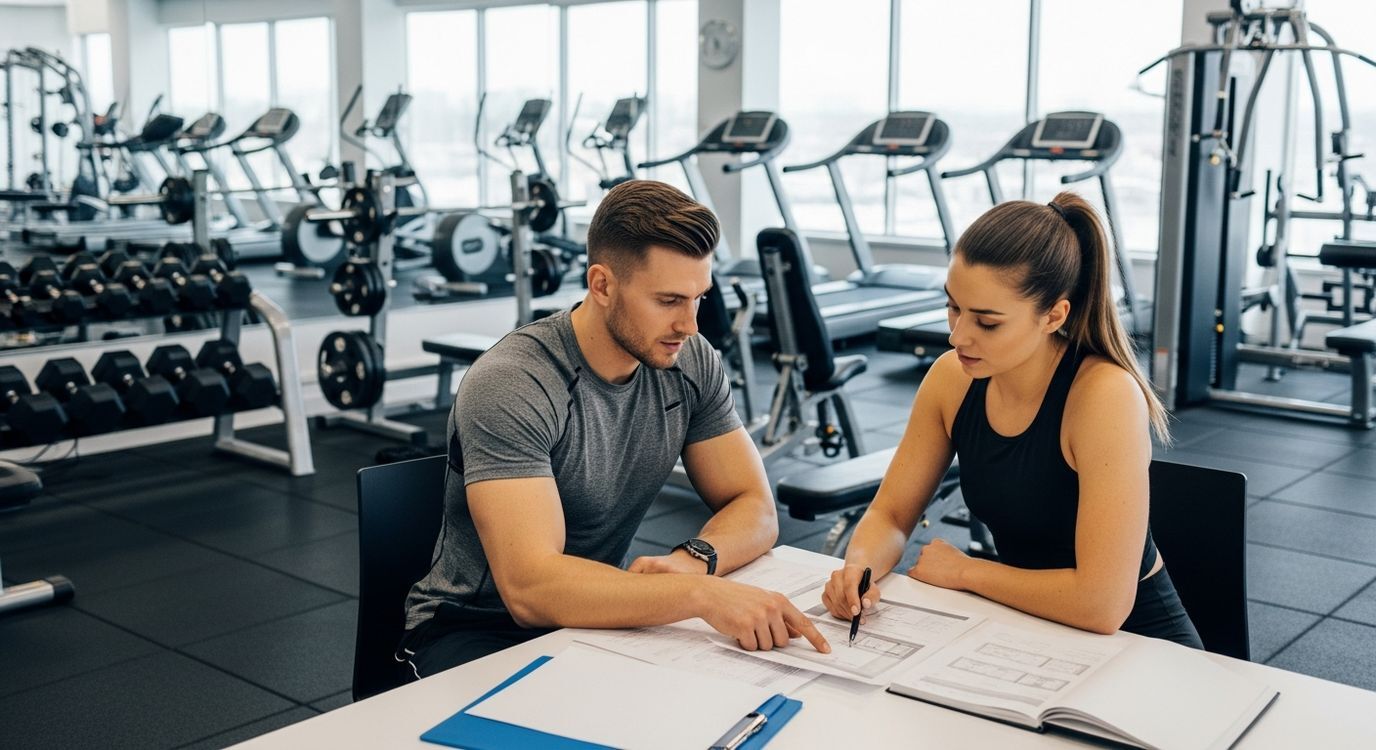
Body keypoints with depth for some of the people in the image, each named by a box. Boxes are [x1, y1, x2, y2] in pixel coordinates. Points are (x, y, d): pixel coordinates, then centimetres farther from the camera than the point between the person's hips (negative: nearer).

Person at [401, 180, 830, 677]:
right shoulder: (507, 388, -26)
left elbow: (755, 509, -2)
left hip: (596, 616, 6)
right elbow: (528, 586, -36)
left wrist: (693, 560, -25)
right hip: (478, 630, -6)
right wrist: (701, 593, -46)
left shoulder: (691, 363, -5)